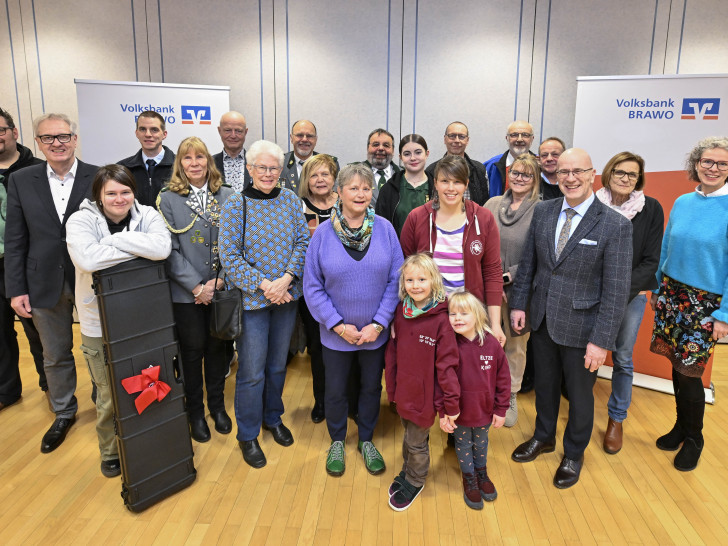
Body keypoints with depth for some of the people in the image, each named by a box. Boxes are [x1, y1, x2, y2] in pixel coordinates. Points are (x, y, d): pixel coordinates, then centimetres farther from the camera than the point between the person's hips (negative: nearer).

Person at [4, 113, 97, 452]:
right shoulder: (21, 181, 1)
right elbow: (15, 240, 2)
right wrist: (16, 290, -1)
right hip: (45, 284, 2)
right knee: (55, 356, 16)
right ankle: (64, 413, 37)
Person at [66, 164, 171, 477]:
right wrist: (139, 246, -20)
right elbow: (87, 258, -29)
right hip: (101, 327, -2)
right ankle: (111, 453, 36)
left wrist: (115, 239, -20)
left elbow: (162, 248, -23)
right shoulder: (81, 220, -9)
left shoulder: (146, 215, -3)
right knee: (109, 396, 10)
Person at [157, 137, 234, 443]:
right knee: (192, 350, 10)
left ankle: (217, 405, 32)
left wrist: (221, 279, -10)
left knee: (217, 347, 13)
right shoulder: (168, 199, -3)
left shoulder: (226, 196, 2)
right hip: (187, 292, -2)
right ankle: (195, 412, 29)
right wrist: (196, 287, -13)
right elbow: (170, 250, -8)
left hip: (221, 288, 2)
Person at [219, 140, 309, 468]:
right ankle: (248, 435, 24)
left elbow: (303, 241, -2)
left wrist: (287, 278, -16)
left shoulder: (290, 200, 2)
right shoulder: (235, 204, -7)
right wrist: (263, 285, -18)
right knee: (251, 372, 4)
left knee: (278, 364, 17)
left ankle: (273, 418, 40)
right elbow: (229, 255, -11)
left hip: (286, 296, 3)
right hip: (252, 299, -3)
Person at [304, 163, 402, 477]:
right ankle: (337, 442, 42)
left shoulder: (384, 228, -8)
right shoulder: (323, 233, -9)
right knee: (335, 390, 16)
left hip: (376, 332, 1)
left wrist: (379, 323, -13)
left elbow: (396, 279, -7)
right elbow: (313, 286, -7)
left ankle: (366, 440, 43)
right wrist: (338, 324, -13)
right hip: (336, 333, 0)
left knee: (371, 387, 18)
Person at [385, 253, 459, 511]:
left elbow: (447, 363, -17)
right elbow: (393, 351, 6)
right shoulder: (400, 312, -3)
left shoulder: (440, 319, -20)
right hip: (403, 391, 5)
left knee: (416, 442, 12)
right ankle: (407, 473, 47)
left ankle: (415, 481, 38)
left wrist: (451, 403, -14)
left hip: (426, 394, -5)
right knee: (408, 437, 23)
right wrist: (392, 387, 7)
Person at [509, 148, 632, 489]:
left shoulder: (616, 225, -15)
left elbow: (616, 290, -15)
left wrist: (601, 340, -17)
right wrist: (518, 304, 3)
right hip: (542, 319, 4)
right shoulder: (542, 212, -1)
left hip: (580, 326, -4)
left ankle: (574, 454, 40)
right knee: (545, 383, 22)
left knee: (579, 393, 15)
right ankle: (543, 437, 48)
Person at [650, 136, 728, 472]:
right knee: (677, 365, 11)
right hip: (671, 295, 4)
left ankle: (693, 439, 25)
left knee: (689, 372, 1)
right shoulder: (682, 202, 5)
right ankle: (681, 426, 32)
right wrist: (657, 289, 12)